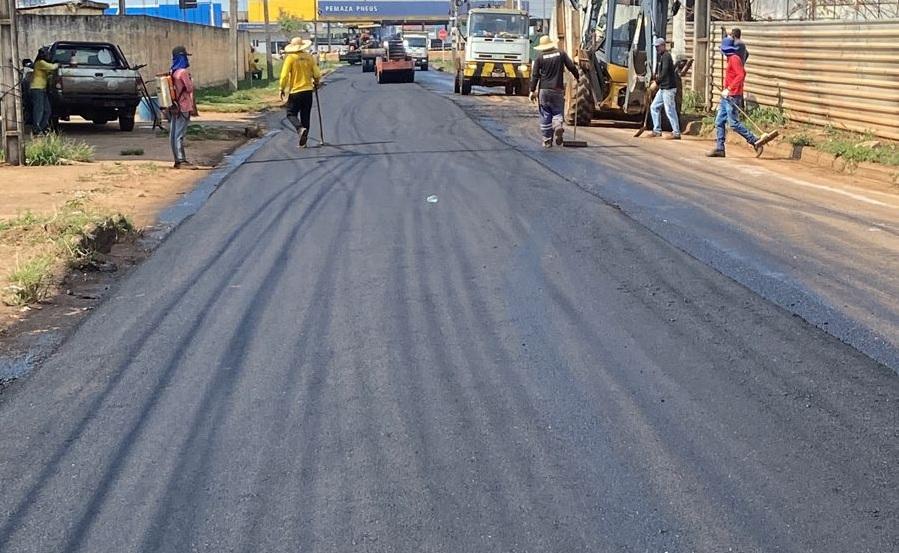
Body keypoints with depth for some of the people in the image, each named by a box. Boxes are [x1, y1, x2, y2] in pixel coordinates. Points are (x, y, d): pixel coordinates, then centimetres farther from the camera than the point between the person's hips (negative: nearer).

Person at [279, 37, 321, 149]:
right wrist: (316, 83, 23)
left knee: (291, 114, 8)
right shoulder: (309, 57, 1)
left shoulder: (290, 58, -8)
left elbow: (284, 75, -13)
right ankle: (303, 142, 12)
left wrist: (282, 89, 0)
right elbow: (317, 74, 2)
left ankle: (301, 128, -21)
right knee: (305, 116, 11)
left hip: (295, 91, -3)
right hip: (308, 90, 3)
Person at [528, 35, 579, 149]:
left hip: (544, 89, -1)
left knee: (545, 115, 7)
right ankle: (559, 126, -23)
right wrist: (578, 77, 19)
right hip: (558, 89, 1)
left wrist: (532, 90, 1)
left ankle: (547, 141, 7)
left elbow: (535, 75, -3)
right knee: (558, 112, 10)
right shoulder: (561, 54, 1)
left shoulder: (540, 57, -1)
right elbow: (571, 67, 2)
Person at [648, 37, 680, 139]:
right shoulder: (661, 57, 18)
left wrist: (656, 82, -20)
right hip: (663, 88, 10)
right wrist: (655, 79, 6)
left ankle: (676, 133, -6)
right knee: (654, 107, 12)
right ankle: (657, 130, 16)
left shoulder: (666, 56, -12)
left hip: (668, 88, -10)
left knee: (670, 110, -9)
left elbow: (665, 72, -21)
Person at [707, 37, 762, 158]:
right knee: (719, 122, 7)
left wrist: (729, 89, -27)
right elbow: (742, 73, 24)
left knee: (734, 123, -11)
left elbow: (741, 75, -22)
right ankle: (719, 149, 8)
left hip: (732, 97, -10)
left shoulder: (734, 59, -12)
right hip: (726, 97, 10)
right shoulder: (731, 59, 16)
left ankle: (755, 142, -4)